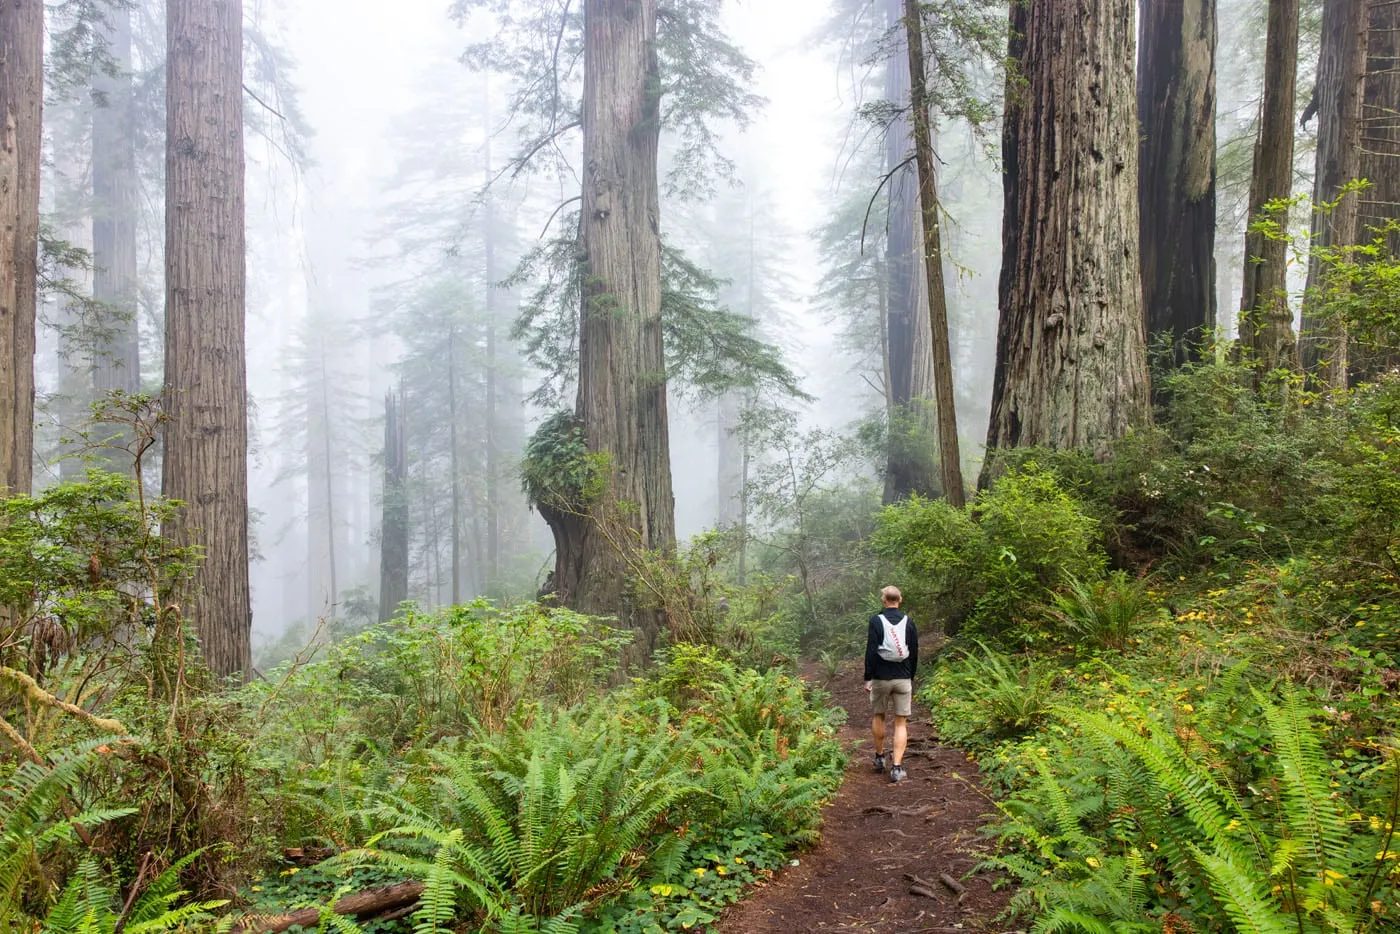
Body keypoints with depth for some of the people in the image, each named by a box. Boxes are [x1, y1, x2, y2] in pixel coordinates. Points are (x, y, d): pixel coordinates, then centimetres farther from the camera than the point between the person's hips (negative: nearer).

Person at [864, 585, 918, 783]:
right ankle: (897, 767, -4)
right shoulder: (908, 622, 3)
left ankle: (879, 757, 28)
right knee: (901, 723, 3)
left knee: (878, 716, 18)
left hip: (881, 677, -1)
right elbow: (914, 653, 7)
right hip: (903, 678, 2)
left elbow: (871, 651, -10)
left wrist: (868, 678, -4)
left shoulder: (876, 621, -6)